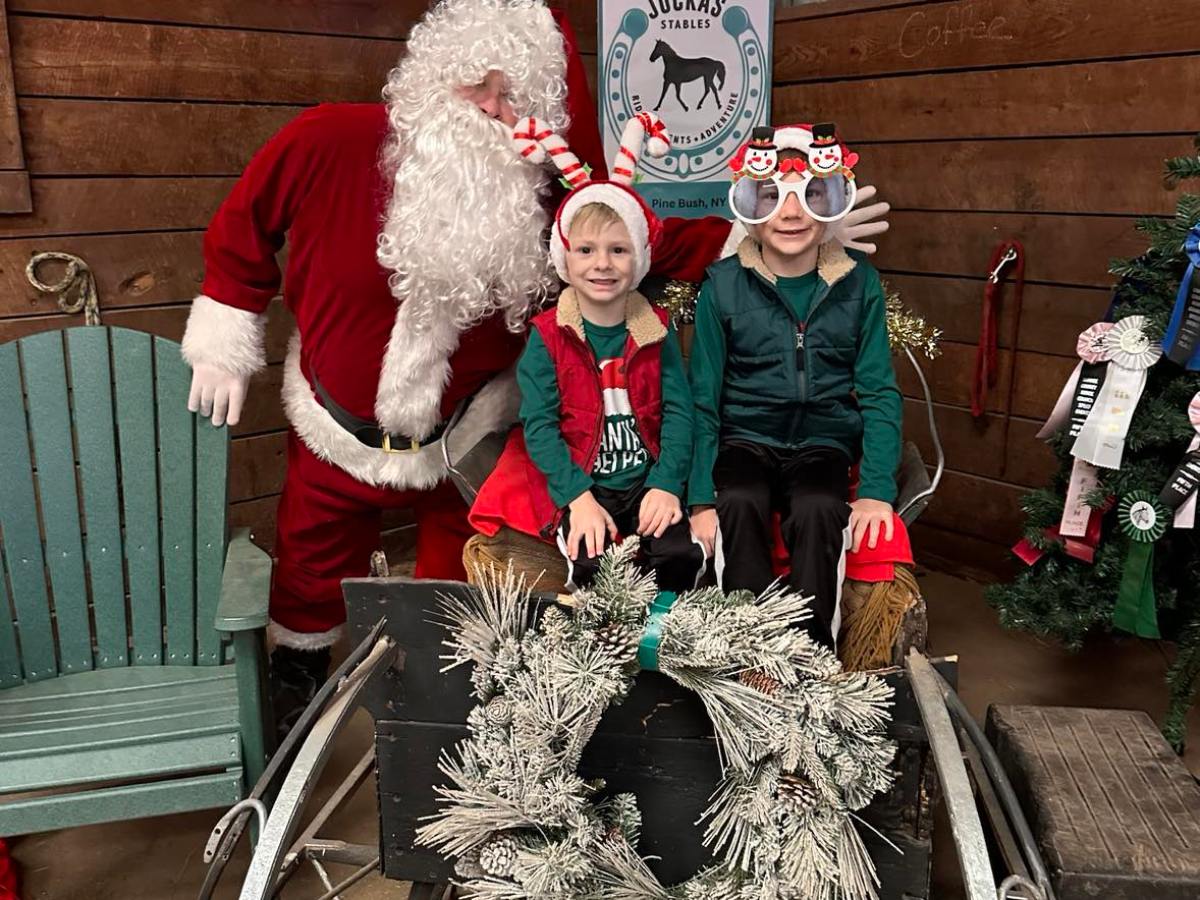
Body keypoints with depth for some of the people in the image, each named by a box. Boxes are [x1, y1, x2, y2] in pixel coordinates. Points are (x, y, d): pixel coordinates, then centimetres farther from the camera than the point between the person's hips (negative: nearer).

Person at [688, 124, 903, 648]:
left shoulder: (858, 284, 1)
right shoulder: (723, 285, -2)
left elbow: (879, 393, 2)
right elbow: (703, 401, -1)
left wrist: (876, 489, -9)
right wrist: (701, 500, -10)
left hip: (823, 442, 1)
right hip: (745, 438, 0)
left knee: (818, 511, -31)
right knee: (739, 504, -31)